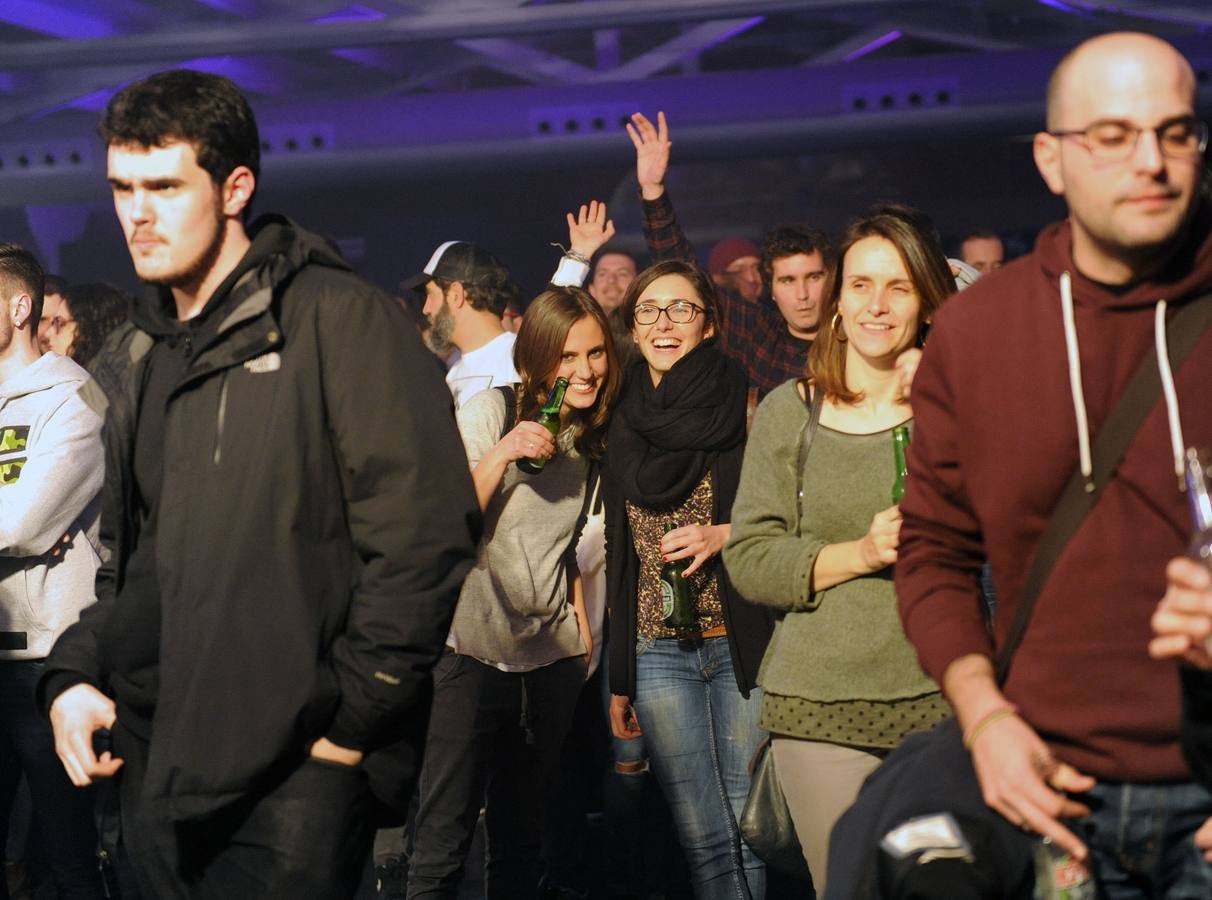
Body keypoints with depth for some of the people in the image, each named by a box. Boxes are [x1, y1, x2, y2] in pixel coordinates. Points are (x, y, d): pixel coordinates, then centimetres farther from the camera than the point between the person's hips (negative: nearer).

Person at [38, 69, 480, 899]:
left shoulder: (338, 318, -8)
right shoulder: (149, 354, 16)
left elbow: (422, 529, -14)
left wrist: (355, 714, -14)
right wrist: (76, 672, 8)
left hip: (291, 773, -7)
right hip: (157, 767, 7)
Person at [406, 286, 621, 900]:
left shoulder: (590, 433, 11)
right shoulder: (489, 409, -7)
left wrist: (581, 618, 15)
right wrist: (502, 454, -26)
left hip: (551, 654, 6)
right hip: (473, 650, -5)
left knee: (520, 837, 12)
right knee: (443, 841, -8)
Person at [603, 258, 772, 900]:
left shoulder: (743, 408, -3)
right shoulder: (626, 429, 11)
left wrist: (722, 536, -17)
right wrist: (619, 681, 15)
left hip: (742, 645, -3)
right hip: (658, 650, 3)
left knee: (747, 826, 2)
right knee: (702, 838, 2)